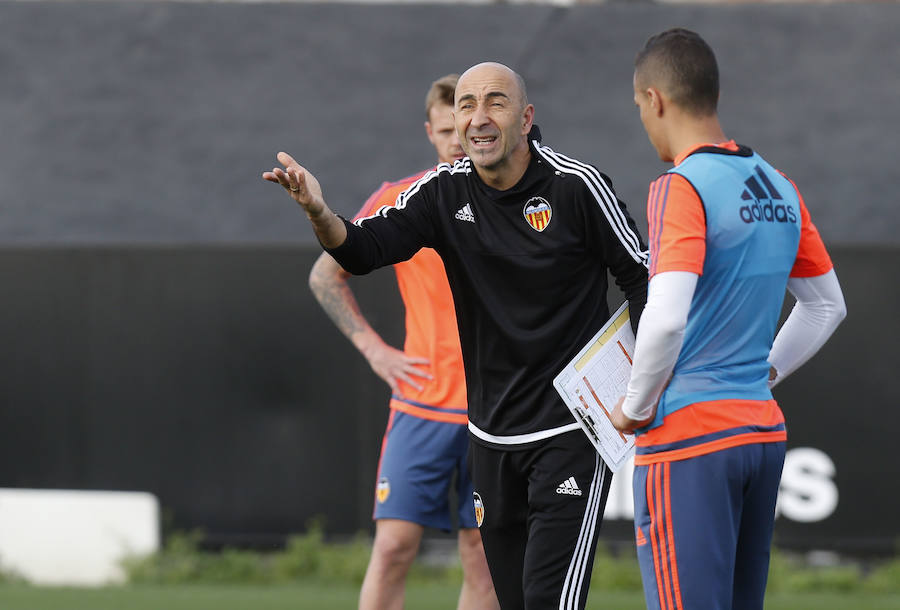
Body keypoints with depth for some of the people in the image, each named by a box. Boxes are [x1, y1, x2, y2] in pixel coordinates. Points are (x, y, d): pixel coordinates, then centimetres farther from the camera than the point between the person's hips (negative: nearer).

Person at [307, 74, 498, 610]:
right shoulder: (396, 203, 0)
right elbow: (326, 274, 10)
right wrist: (372, 347, 1)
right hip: (421, 405, 0)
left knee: (483, 557, 3)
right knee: (394, 546, -8)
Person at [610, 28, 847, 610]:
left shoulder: (681, 188, -13)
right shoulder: (780, 188, 11)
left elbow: (666, 318, -24)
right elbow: (827, 306, 23)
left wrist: (635, 408, -10)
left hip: (686, 437, -8)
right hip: (764, 430, 8)